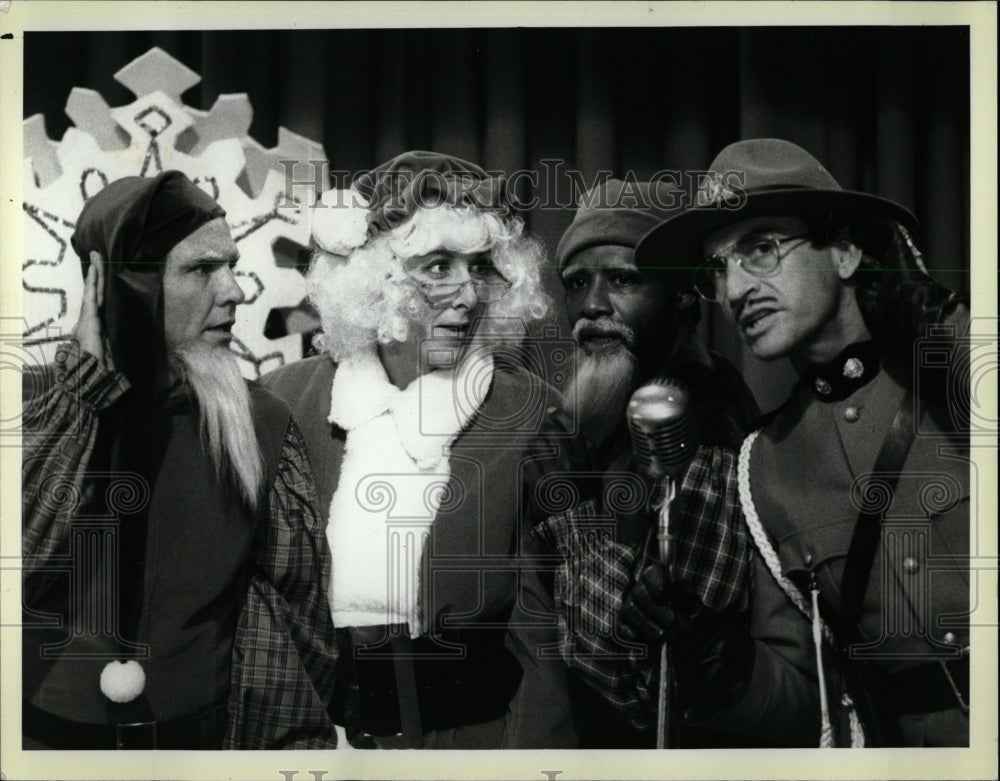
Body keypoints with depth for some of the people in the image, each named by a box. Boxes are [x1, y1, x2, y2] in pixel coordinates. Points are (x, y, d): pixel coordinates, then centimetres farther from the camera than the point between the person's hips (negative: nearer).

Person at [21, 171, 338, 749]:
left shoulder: (262, 425, -6)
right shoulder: (38, 400, -5)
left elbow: (294, 622, -4)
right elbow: (23, 556, -21)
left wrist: (297, 741, -11)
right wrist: (88, 380, -19)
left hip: (201, 734, 0)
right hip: (46, 733, 0)